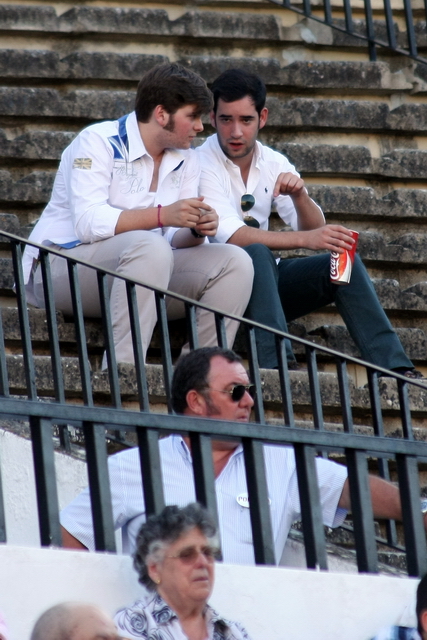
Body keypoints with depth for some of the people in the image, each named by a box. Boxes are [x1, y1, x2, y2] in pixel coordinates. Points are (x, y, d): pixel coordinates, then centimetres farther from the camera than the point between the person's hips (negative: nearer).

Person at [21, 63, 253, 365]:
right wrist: (162, 215, -32)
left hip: (139, 269, 7)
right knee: (150, 247, -37)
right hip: (64, 266, -7)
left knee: (235, 263, -12)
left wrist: (196, 231, -19)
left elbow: (176, 241, 6)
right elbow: (88, 223, -24)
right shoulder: (99, 142, -10)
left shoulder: (185, 160, 11)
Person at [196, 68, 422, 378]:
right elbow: (232, 236, -27)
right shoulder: (203, 164, -14)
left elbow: (314, 231, 0)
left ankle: (394, 368, -18)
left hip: (263, 282, 6)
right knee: (257, 254, -34)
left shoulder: (273, 163, 5)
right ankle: (277, 365, -42)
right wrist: (306, 239, -35)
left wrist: (299, 195, -21)